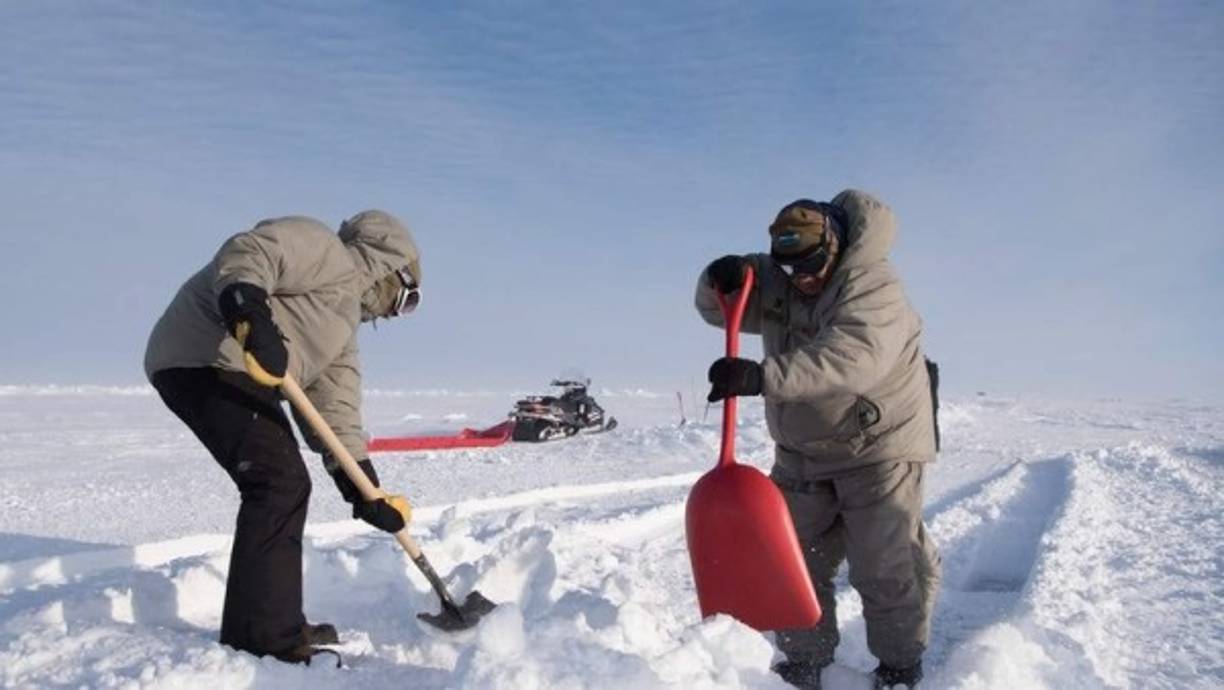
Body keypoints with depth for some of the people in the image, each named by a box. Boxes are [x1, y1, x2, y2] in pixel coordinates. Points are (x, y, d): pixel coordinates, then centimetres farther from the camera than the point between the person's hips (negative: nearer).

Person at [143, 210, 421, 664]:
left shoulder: (344, 327, 24)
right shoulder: (327, 251, 0)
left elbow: (336, 414, 16)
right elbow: (246, 254, -18)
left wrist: (365, 493, 7)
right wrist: (253, 317, -37)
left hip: (237, 371, 10)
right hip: (203, 358, -10)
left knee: (284, 487, 13)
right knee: (280, 481, -16)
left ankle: (271, 626, 23)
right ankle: (265, 639, -11)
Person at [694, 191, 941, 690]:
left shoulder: (871, 286, -23)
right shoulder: (774, 282, -1)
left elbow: (851, 359, -40)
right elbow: (717, 311, 5)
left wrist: (762, 377, -50)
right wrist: (720, 280, -20)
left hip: (878, 446, -6)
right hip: (803, 451, 7)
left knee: (884, 565, -1)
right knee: (796, 557, 10)